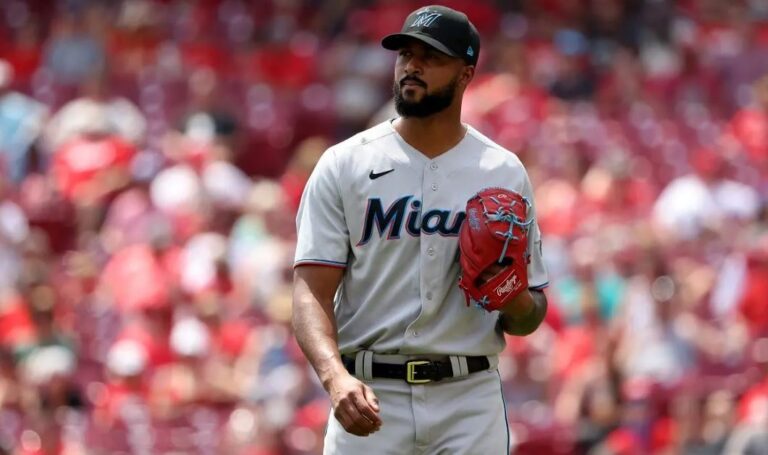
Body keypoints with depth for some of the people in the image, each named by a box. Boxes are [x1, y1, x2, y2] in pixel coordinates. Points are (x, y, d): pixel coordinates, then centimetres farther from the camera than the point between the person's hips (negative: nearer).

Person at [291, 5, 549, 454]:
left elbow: (532, 315, 13)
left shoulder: (504, 174, 8)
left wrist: (513, 299, -13)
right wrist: (337, 378, -26)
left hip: (469, 400, 1)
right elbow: (311, 291, -7)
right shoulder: (343, 165, 3)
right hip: (369, 401, -1)